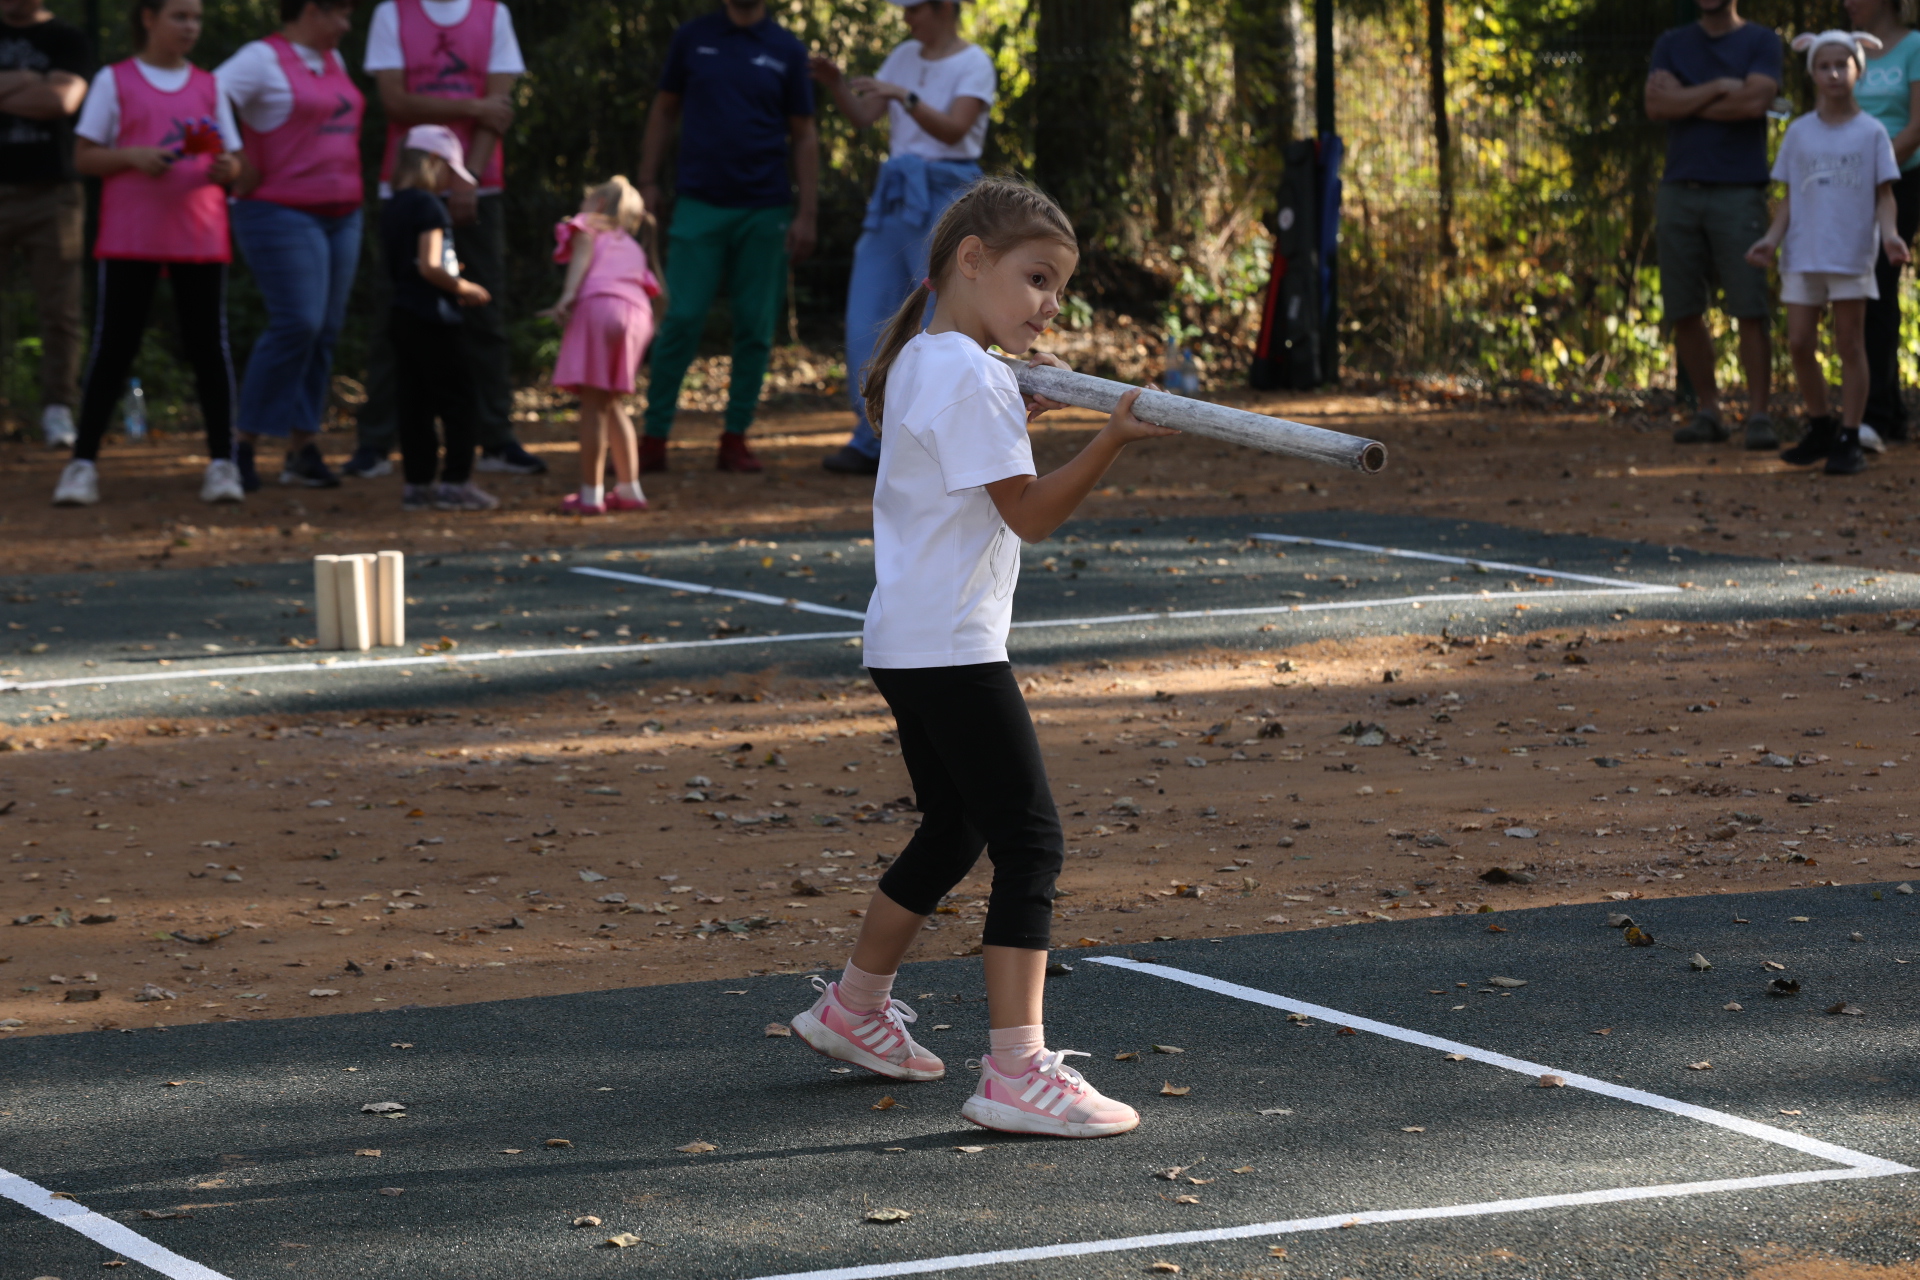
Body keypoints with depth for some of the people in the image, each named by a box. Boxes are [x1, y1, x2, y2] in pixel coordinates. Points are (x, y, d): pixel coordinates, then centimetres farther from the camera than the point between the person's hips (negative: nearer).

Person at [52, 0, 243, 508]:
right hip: (130, 238, -2)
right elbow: (83, 157, 3)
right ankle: (83, 462, -1)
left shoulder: (208, 86, 13)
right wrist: (133, 156, -15)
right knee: (113, 347, -4)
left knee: (208, 346, -1)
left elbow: (232, 159, 14)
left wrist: (225, 169, -10)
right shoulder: (115, 81, 4)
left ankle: (222, 462, 2)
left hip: (199, 237, 2)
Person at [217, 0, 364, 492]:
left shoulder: (332, 61, 16)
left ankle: (303, 450, 7)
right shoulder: (262, 59, -9)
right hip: (282, 214, -8)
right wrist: (237, 168, -14)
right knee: (297, 325, -16)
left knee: (324, 332, 4)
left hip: (339, 214, 8)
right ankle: (243, 444, -8)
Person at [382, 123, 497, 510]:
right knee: (460, 401, -2)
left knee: (413, 404, 10)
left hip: (401, 316, 9)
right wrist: (464, 288, -7)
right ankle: (456, 482, -3)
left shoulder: (391, 207, 14)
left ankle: (417, 483, 13)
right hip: (432, 318, -9)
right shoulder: (429, 206, -13)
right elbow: (429, 266, -21)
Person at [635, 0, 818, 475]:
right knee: (681, 321, -8)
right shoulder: (693, 39, 6)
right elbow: (664, 111, 13)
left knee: (755, 329, 2)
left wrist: (806, 214, 0)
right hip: (700, 204, -1)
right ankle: (654, 437, -3)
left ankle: (735, 439, 11)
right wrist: (647, 182, 6)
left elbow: (804, 136, 6)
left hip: (765, 210, 1)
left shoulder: (786, 51, 5)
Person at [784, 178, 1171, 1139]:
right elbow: (1030, 515, -18)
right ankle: (1016, 1072, -18)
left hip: (904, 645, 10)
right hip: (953, 650, -10)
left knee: (953, 833, 24)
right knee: (1030, 844, -12)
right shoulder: (970, 378, -15)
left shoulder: (917, 365, 14)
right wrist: (1109, 443, -25)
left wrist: (1015, 423, 14)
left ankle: (852, 1010, 38)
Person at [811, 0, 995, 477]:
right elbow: (862, 117, 9)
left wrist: (903, 95, -31)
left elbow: (954, 131, -20)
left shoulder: (974, 64, -7)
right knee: (868, 321, 1)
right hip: (895, 196, 7)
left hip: (946, 198, -7)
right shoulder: (904, 57, 13)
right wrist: (835, 83, -8)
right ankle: (871, 443, 6)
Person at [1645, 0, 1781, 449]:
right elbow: (1656, 105, -1)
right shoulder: (1671, 44, 15)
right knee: (1683, 312, 2)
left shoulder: (1761, 42, 6)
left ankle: (1758, 414, -6)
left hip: (1738, 192, -3)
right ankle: (1708, 412, 12)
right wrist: (1719, 88, -7)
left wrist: (1684, 101, -3)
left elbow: (1754, 102, -12)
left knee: (1752, 309, -9)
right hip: (1678, 191, 3)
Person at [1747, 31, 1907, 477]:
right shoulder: (1799, 133, 7)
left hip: (1851, 255, -3)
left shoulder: (1870, 133, 0)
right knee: (1799, 343, 1)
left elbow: (1883, 194, 0)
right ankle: (1820, 429, 19)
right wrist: (1772, 238, -5)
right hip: (1803, 255, 3)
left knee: (1849, 345, 1)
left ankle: (1850, 441, 6)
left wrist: (1889, 234, -18)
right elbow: (1791, 197, 9)